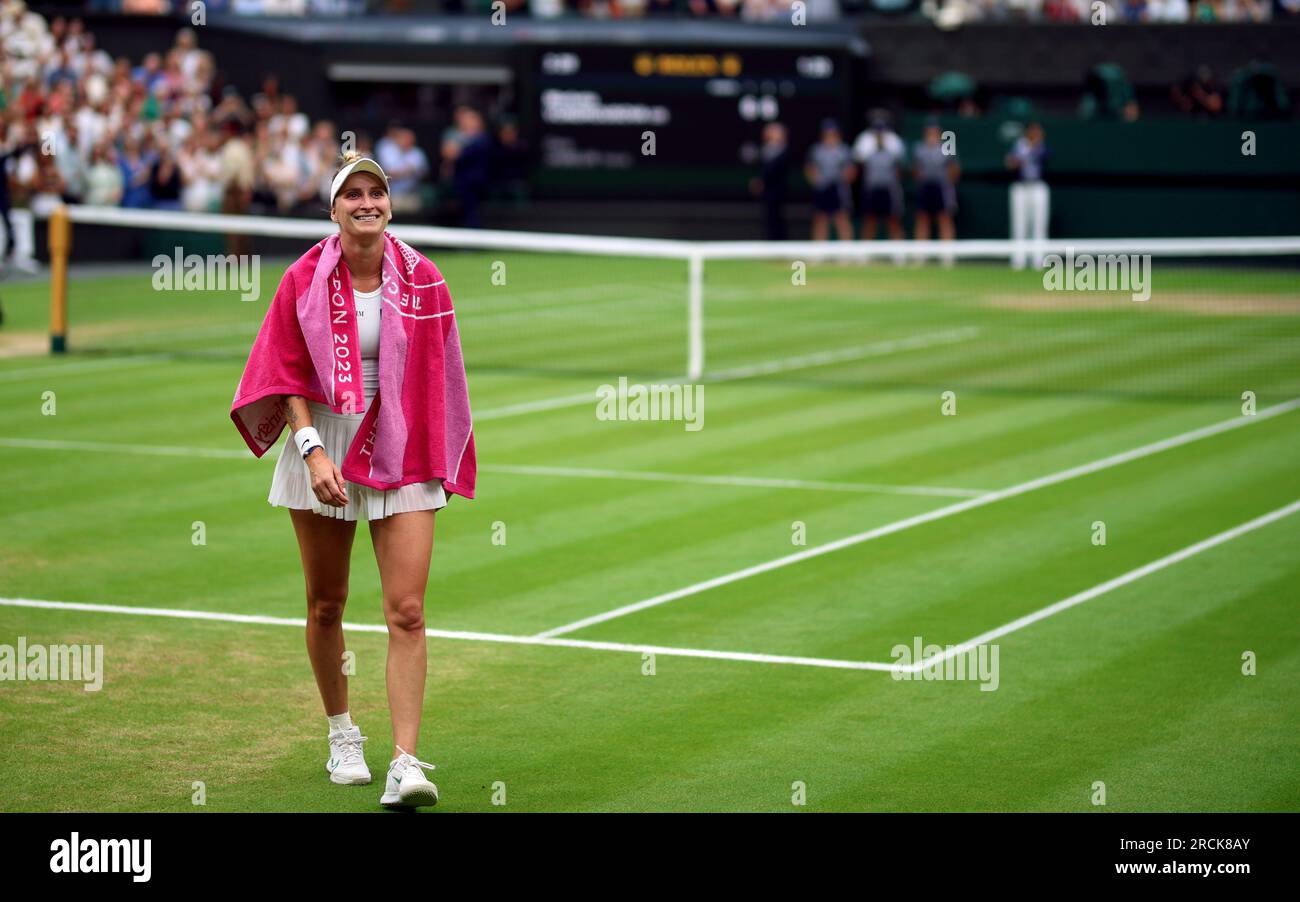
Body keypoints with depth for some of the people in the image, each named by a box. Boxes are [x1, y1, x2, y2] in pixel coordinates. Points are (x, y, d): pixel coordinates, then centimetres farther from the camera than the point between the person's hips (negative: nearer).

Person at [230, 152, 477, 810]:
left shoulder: (421, 280, -2)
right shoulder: (305, 281, -3)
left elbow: (438, 380, 5)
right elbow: (289, 378, -2)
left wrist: (438, 463, 5)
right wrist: (312, 450, -14)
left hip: (403, 454, -1)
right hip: (325, 443, 1)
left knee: (407, 612, -10)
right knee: (326, 605, 10)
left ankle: (405, 766, -13)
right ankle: (343, 737, 31)